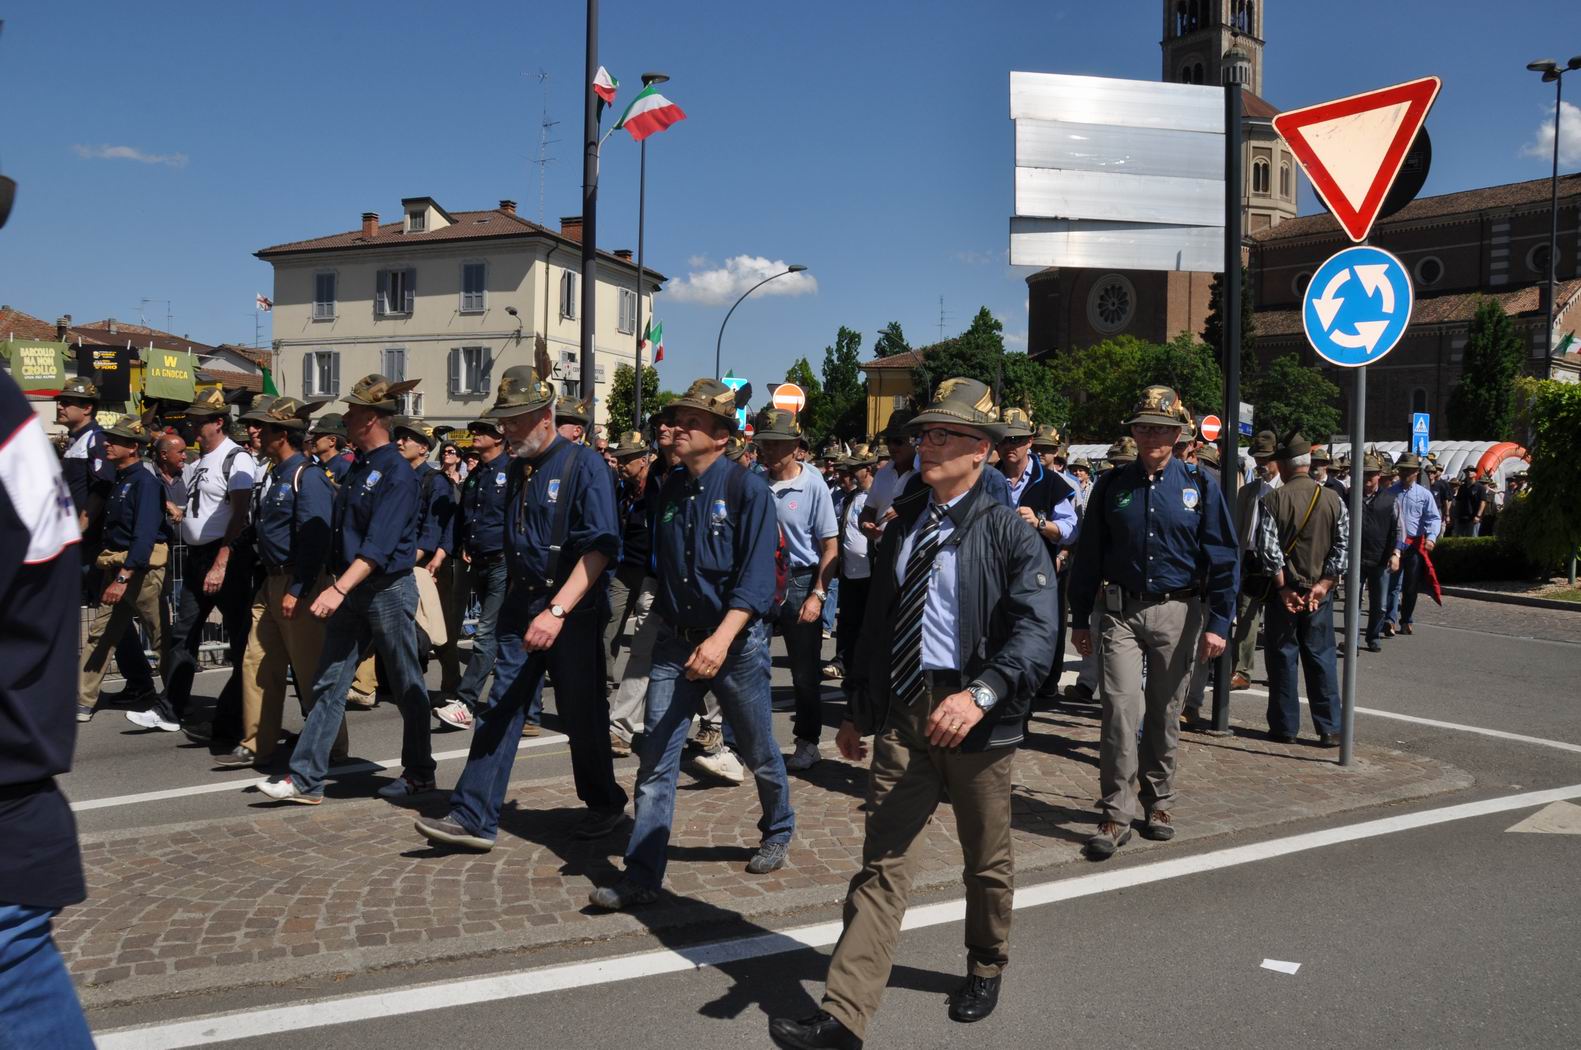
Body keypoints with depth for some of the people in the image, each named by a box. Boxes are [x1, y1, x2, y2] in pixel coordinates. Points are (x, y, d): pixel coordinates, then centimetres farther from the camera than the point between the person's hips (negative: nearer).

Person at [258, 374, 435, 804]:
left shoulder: (397, 474, -16)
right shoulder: (357, 469, 11)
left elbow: (379, 544, -25)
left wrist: (339, 588, -31)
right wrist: (336, 588, 16)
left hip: (389, 589, -8)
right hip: (349, 591, 8)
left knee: (408, 688, 6)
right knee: (328, 684, 5)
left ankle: (419, 775, 19)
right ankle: (306, 779, 8)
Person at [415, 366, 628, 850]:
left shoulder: (584, 465, -13)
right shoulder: (518, 467, 9)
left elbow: (601, 548, -21)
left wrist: (557, 611, -28)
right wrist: (524, 604, 13)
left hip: (574, 610, -6)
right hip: (522, 605, 6)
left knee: (582, 714, 6)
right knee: (500, 708, 1)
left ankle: (604, 805, 27)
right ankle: (474, 817, 4)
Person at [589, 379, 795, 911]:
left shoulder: (748, 490, -13)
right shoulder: (669, 490, 5)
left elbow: (756, 579, -21)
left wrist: (722, 638, -31)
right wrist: (665, 622, 15)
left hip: (737, 642, -4)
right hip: (675, 641, 5)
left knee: (758, 752, 14)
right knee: (654, 758, -1)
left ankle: (778, 833, 41)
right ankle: (641, 877, 4)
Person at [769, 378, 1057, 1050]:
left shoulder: (1009, 533, -6)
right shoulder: (901, 526, 11)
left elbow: (1034, 632, -17)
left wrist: (980, 694, -32)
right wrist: (856, 710, 16)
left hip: (976, 720, -3)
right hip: (900, 716, 4)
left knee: (986, 862, 16)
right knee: (882, 864, 0)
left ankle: (986, 969, 42)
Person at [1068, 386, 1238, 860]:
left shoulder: (1200, 486, 0)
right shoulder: (1112, 485, 3)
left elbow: (1223, 558, 0)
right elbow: (1088, 554, 7)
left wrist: (1218, 623, -8)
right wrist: (1080, 620, 5)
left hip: (1177, 612, 0)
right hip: (1121, 612, 0)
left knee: (1165, 713, 10)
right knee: (1120, 707, -10)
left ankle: (1157, 802, 26)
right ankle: (1116, 814, -4)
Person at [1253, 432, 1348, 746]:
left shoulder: (1274, 499, -10)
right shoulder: (1333, 499, 1)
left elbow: (1268, 548, -14)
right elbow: (1344, 546, -3)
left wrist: (1283, 587, -8)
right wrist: (1324, 584, -5)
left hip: (1284, 589, -3)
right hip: (1320, 591, 3)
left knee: (1282, 658, 7)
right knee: (1321, 657, 9)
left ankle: (1285, 726, 12)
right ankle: (1329, 729, 9)